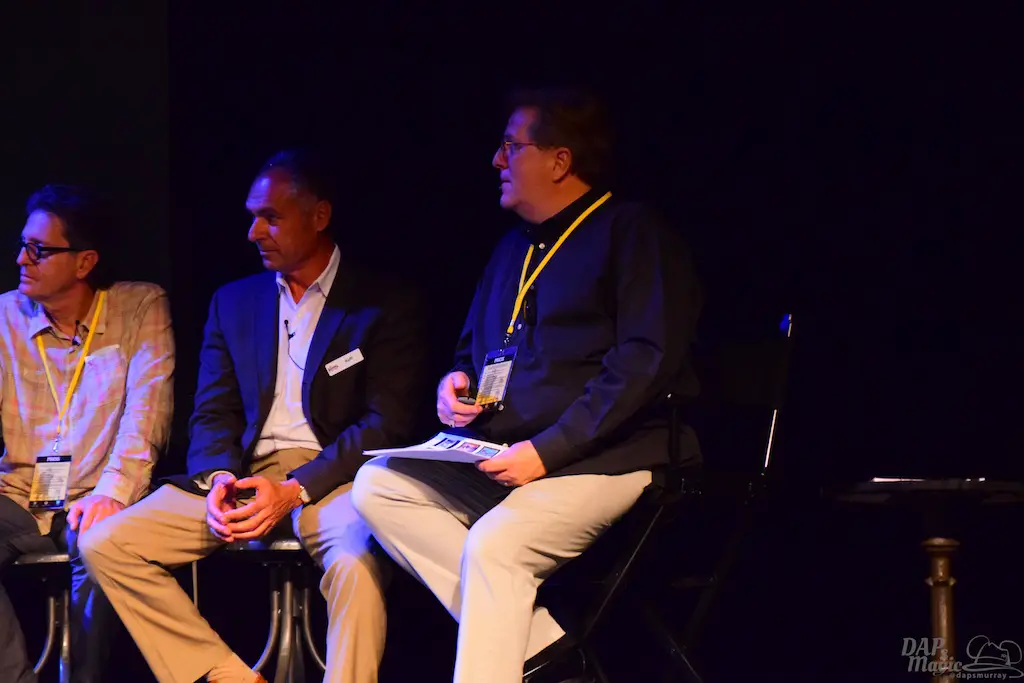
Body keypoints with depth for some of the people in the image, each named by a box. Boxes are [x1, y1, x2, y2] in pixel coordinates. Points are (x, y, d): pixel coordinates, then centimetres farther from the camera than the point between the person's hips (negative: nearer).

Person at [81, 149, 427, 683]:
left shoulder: (385, 308, 3)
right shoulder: (233, 303, 19)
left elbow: (387, 425, -6)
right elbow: (213, 413, 15)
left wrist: (294, 490, -17)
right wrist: (218, 478, -10)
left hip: (328, 475, -5)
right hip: (242, 474, 5)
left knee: (356, 559, -40)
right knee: (105, 545, -15)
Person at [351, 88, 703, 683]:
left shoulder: (633, 233, -4)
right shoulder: (516, 248, 21)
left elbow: (647, 361, -16)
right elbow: (474, 350, 33)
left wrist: (547, 450, -21)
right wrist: (458, 383, 6)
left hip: (606, 460, -8)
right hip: (502, 462, 9)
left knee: (494, 543, -33)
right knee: (378, 485, -10)